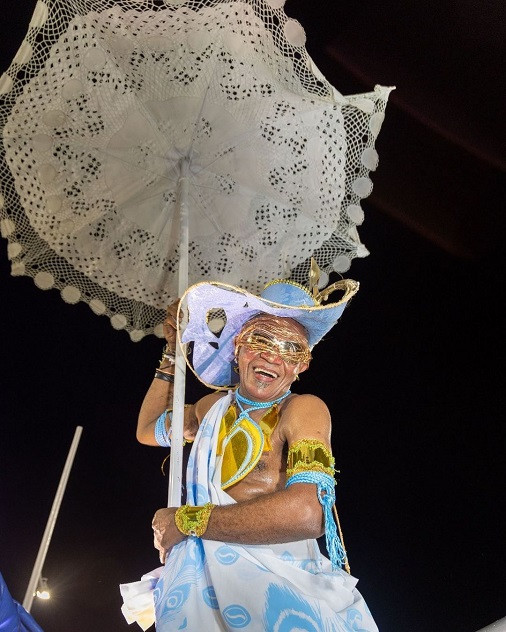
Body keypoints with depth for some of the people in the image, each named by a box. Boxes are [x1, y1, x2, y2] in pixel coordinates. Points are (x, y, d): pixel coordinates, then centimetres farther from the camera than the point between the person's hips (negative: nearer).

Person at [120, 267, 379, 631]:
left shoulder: (303, 410, -9)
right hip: (205, 583, 6)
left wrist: (185, 520, -15)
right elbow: (148, 430, 29)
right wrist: (173, 352, 18)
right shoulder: (217, 405, 11)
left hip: (278, 588, -5)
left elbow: (307, 513, -26)